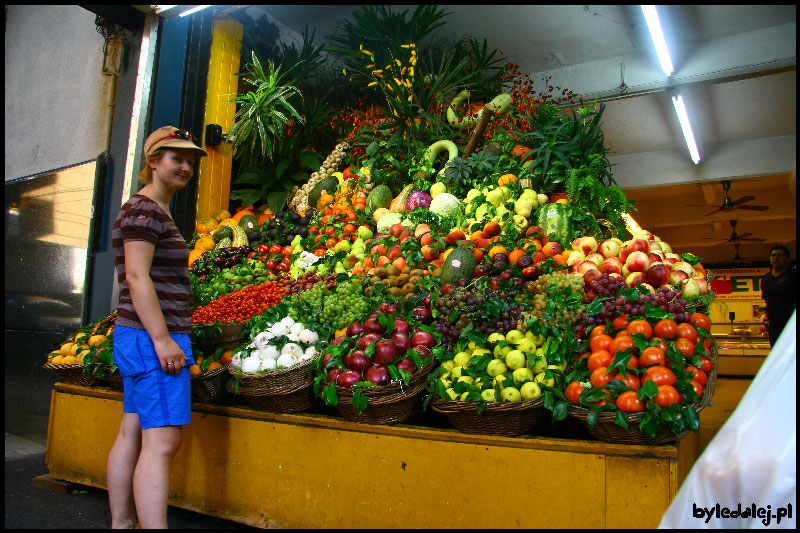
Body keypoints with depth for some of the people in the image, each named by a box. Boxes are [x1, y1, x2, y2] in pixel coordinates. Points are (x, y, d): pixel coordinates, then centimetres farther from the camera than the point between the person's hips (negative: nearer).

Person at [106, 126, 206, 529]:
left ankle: (121, 524, 21)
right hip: (153, 338, -10)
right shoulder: (145, 210, -10)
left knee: (132, 433, 12)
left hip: (139, 338, 10)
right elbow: (137, 277, -18)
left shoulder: (155, 211, 20)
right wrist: (162, 340, -21)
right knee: (162, 442, -11)